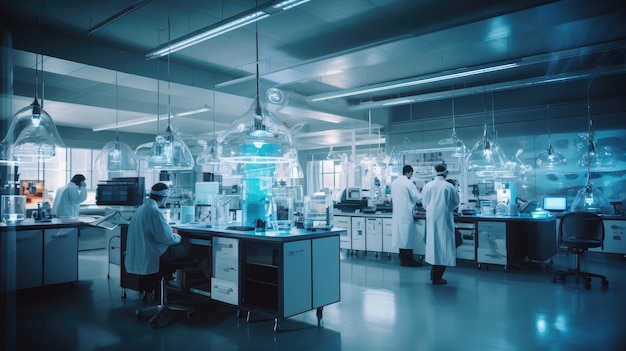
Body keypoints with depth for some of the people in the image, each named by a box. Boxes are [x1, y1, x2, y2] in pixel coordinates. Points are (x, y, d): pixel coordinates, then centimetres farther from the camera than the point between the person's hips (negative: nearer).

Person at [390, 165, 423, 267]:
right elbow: (418, 198, -10)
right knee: (408, 236, 1)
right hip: (406, 213, -7)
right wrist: (417, 190, 8)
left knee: (400, 235, 11)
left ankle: (403, 259, 18)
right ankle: (409, 261, 7)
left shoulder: (394, 183, 7)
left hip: (396, 214, 7)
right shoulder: (408, 183, -13)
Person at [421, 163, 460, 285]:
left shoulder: (427, 186, -4)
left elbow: (424, 203, 4)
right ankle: (437, 278, 7)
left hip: (431, 219, 3)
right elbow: (456, 202, 2)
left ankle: (434, 274, 24)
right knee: (443, 244, 4)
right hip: (444, 219, -3)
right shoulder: (449, 186, -10)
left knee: (433, 243, 14)